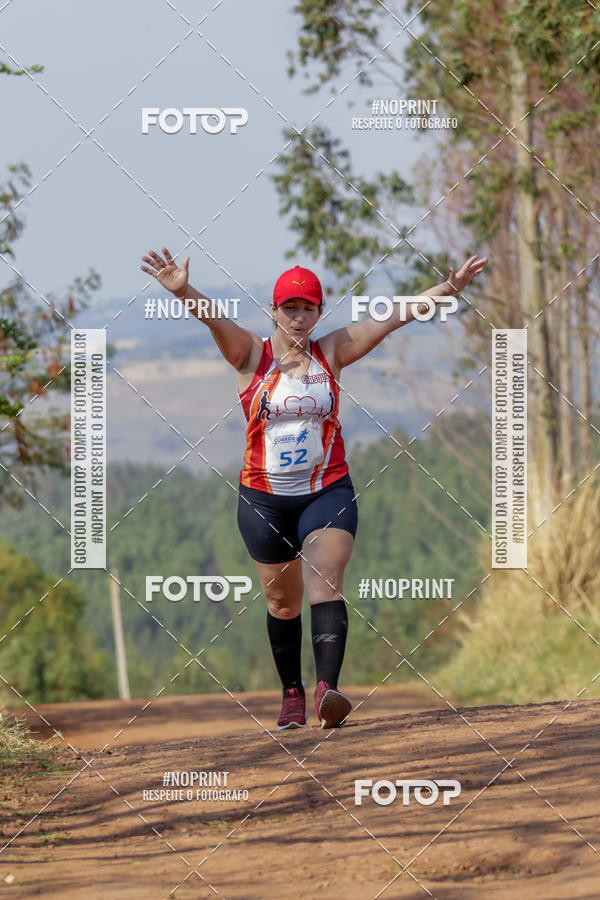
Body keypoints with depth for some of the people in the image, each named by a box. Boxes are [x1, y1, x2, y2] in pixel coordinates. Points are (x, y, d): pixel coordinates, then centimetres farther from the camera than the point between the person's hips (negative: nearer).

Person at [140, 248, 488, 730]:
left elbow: (393, 317, -3)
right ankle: (292, 695, 26)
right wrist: (183, 290, -41)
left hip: (328, 491, 0)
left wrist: (450, 287, -13)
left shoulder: (331, 353, 3)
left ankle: (327, 688, -31)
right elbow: (214, 318, -21)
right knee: (282, 600, 10)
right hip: (264, 497, 0)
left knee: (325, 585, -18)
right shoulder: (252, 354, -2)